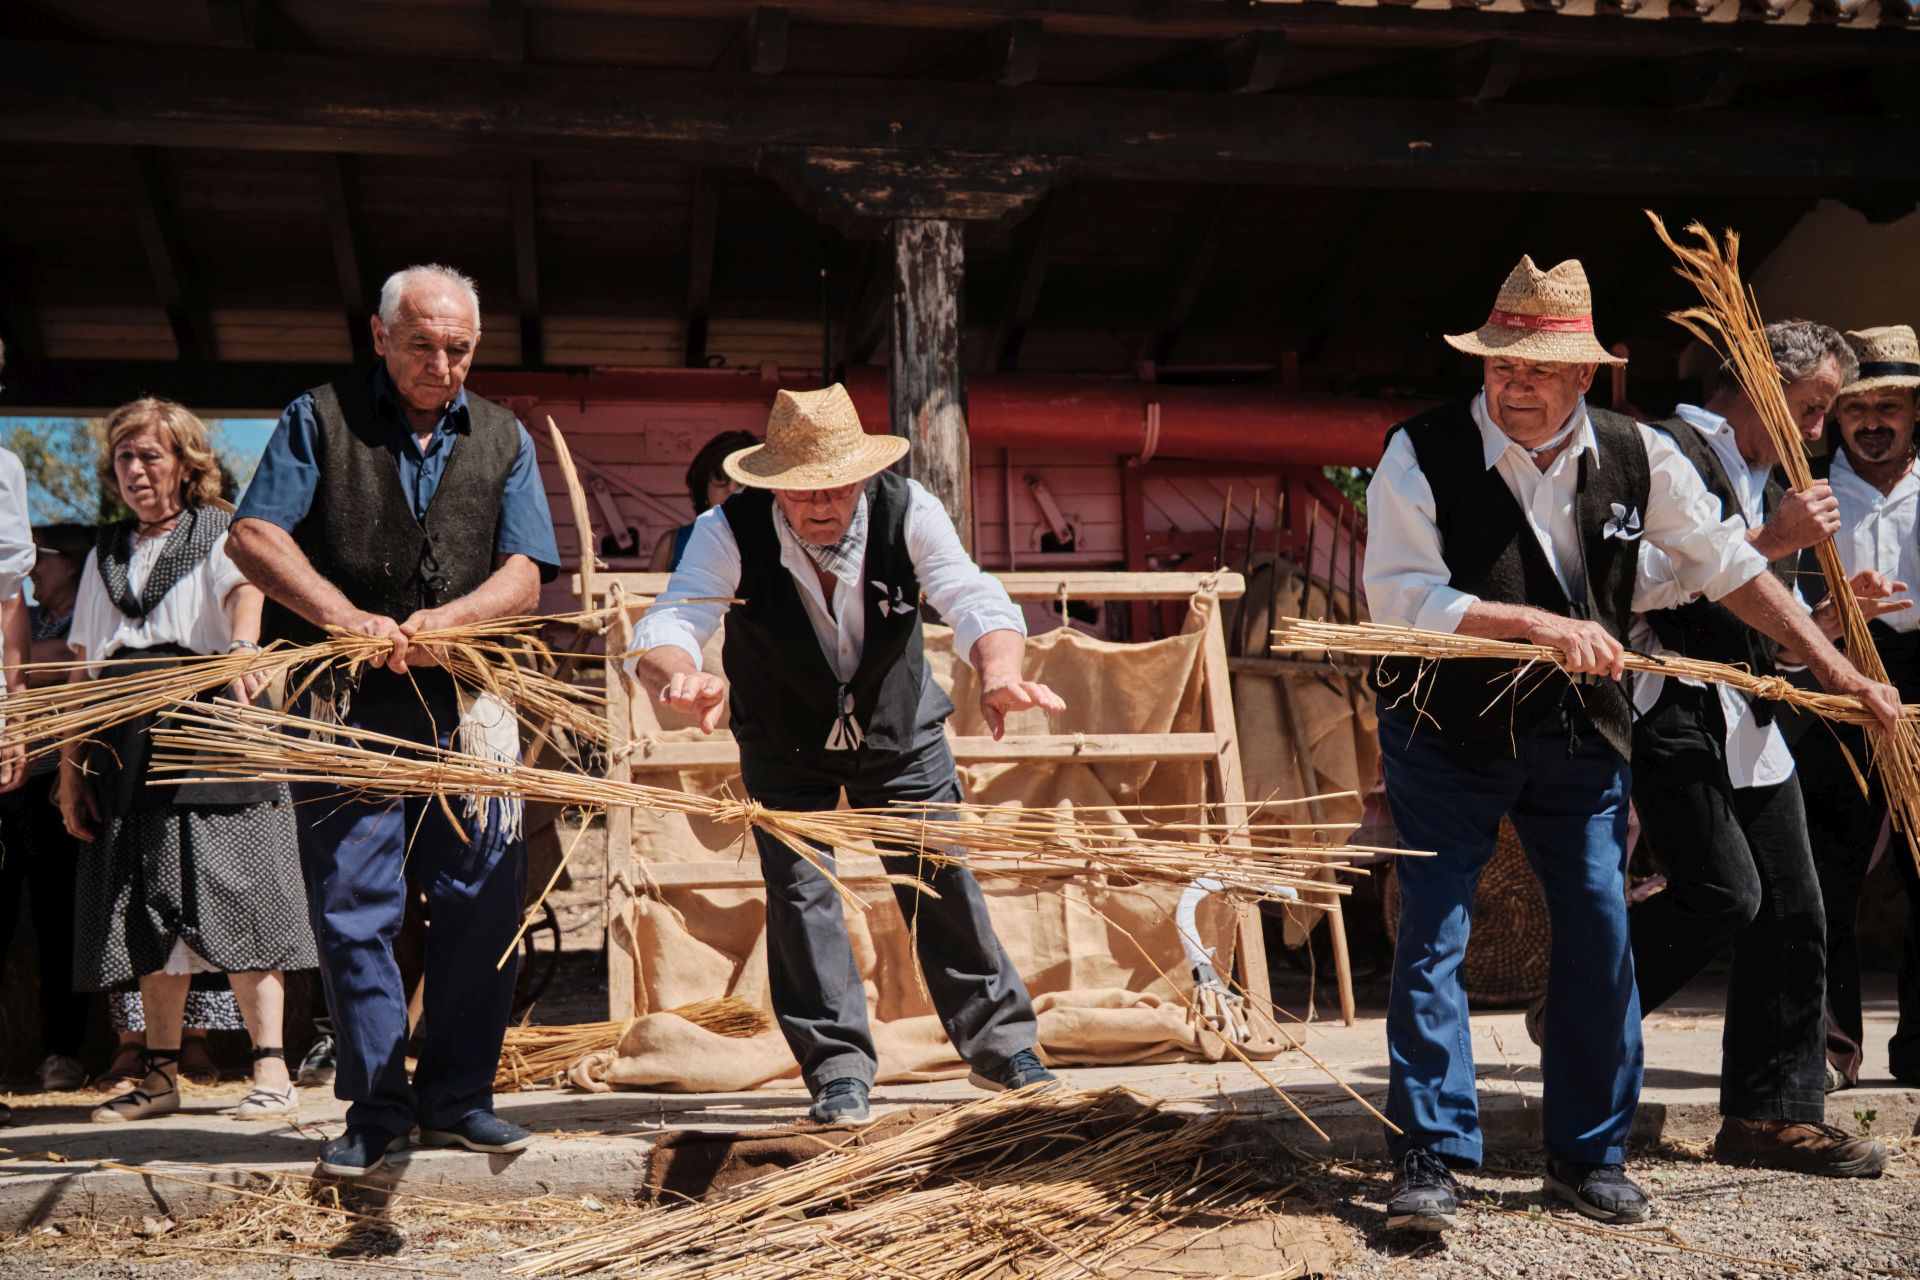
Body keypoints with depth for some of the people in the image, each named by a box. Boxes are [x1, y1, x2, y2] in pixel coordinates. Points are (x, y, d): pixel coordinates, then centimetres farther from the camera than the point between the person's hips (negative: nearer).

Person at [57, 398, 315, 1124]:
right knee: (151, 916, 6)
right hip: (127, 748, 5)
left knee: (234, 901, -9)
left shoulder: (221, 537, 5)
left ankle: (271, 1072, -7)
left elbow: (246, 589, -18)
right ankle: (160, 1077, 13)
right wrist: (70, 770, 9)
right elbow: (82, 670, 18)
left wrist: (241, 647, -41)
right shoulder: (106, 555, 20)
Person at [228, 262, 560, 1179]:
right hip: (342, 703, -2)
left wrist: (441, 623, -14)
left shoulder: (502, 438, 13)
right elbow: (254, 536, -5)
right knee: (352, 905, 0)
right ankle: (376, 1105, 10)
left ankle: (457, 1096, 13)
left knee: (482, 896, 0)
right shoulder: (320, 419, 6)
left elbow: (524, 577, 5)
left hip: (464, 700, 2)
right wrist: (353, 622, -18)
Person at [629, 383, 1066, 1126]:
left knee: (941, 881, 8)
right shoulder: (730, 532, -27)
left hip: (901, 732, 1)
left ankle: (999, 1044, 24)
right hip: (785, 748, -1)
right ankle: (838, 1069, 7)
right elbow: (665, 629, -39)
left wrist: (998, 671, -57)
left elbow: (974, 600, -35)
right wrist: (682, 676, -64)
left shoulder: (907, 510, -24)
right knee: (800, 890, -7)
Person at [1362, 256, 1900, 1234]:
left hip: (1579, 731, 4)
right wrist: (1538, 623, -30)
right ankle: (1428, 1161, 4)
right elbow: (1397, 596, -22)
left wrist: (1835, 667, 2)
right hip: (1447, 731, -3)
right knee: (1433, 935, -5)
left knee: (1599, 934, 5)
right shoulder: (1422, 454, -15)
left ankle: (1590, 1156, 20)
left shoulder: (1636, 456, -4)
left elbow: (1728, 568, 4)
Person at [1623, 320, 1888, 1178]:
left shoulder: (1766, 481, 23)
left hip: (1750, 722, 9)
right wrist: (1770, 541, -18)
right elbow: (1642, 582, -20)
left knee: (1792, 916, 4)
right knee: (1723, 891, -17)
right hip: (1671, 711, -9)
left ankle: (1774, 1112, 12)